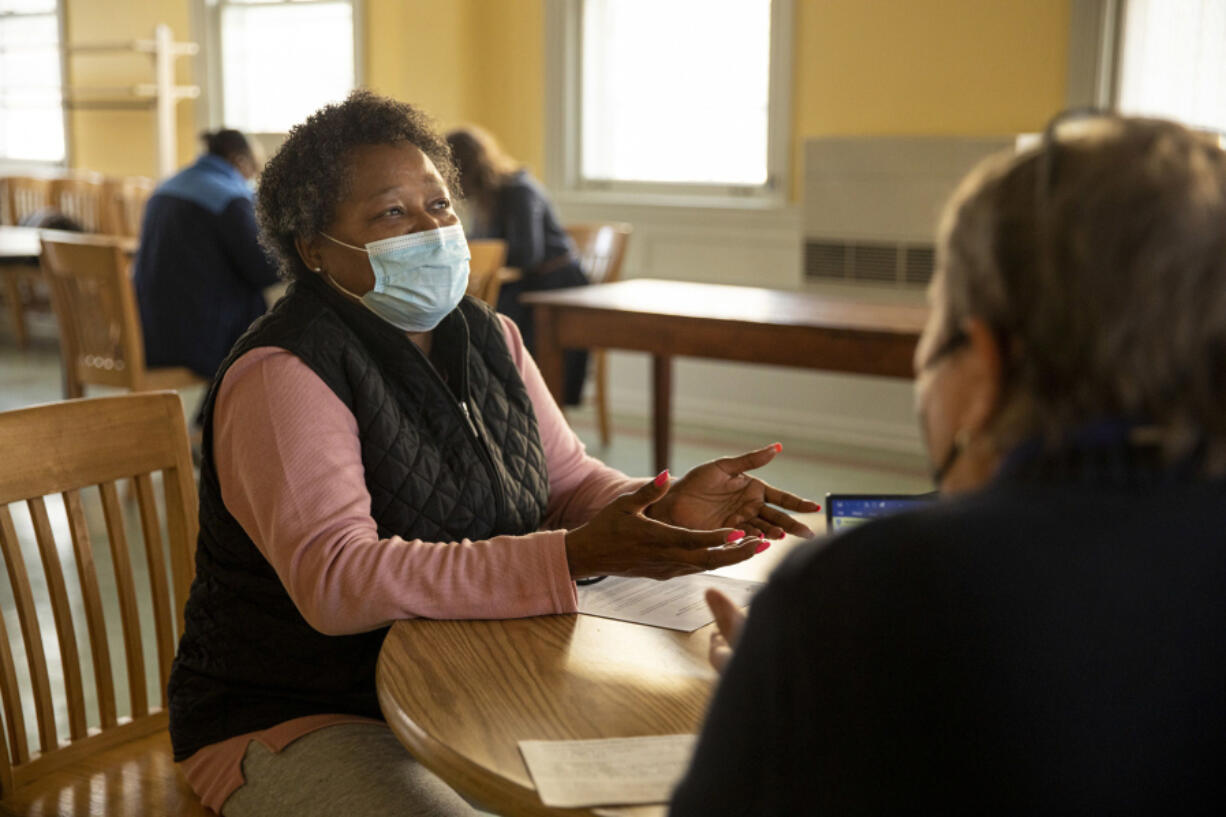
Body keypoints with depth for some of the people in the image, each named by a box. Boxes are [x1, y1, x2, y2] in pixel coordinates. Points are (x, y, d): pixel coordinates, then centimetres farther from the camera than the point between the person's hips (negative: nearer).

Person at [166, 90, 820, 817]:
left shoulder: (488, 339, 6)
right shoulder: (284, 376, -20)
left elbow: (565, 479, 6)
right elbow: (336, 581, -31)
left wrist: (666, 511, -18)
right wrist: (577, 557, -38)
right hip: (301, 722, -6)